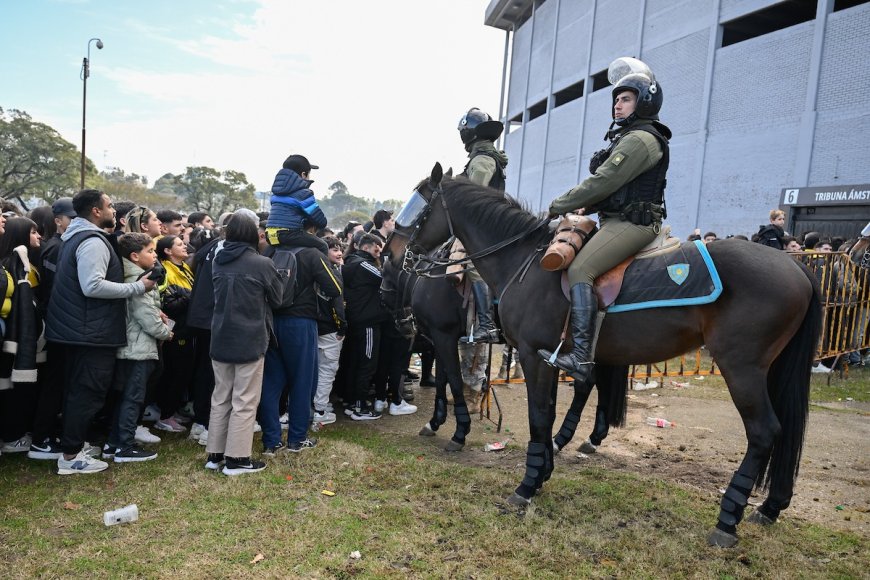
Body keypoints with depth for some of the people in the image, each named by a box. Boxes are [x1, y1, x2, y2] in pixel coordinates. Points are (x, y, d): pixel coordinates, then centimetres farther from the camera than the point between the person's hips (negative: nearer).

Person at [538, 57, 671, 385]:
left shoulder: (640, 139, -10)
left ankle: (582, 357, -32)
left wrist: (558, 206, -11)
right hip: (621, 220, 11)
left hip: (630, 223, -11)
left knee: (579, 270, -26)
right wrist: (580, 208, 9)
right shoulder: (630, 138, 24)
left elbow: (601, 183, -17)